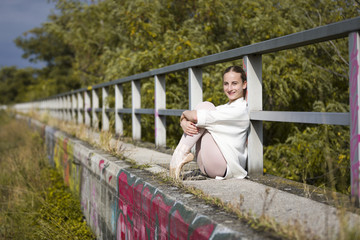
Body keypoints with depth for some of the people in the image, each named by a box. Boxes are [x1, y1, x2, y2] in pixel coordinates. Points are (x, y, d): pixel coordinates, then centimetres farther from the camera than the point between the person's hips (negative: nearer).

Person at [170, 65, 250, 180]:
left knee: (205, 106, -11)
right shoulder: (224, 108, 19)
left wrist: (185, 113, 2)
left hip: (226, 167, -9)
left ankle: (180, 154, -13)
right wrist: (184, 123, -13)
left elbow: (196, 117, -19)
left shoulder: (240, 110, -11)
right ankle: (182, 154, -12)